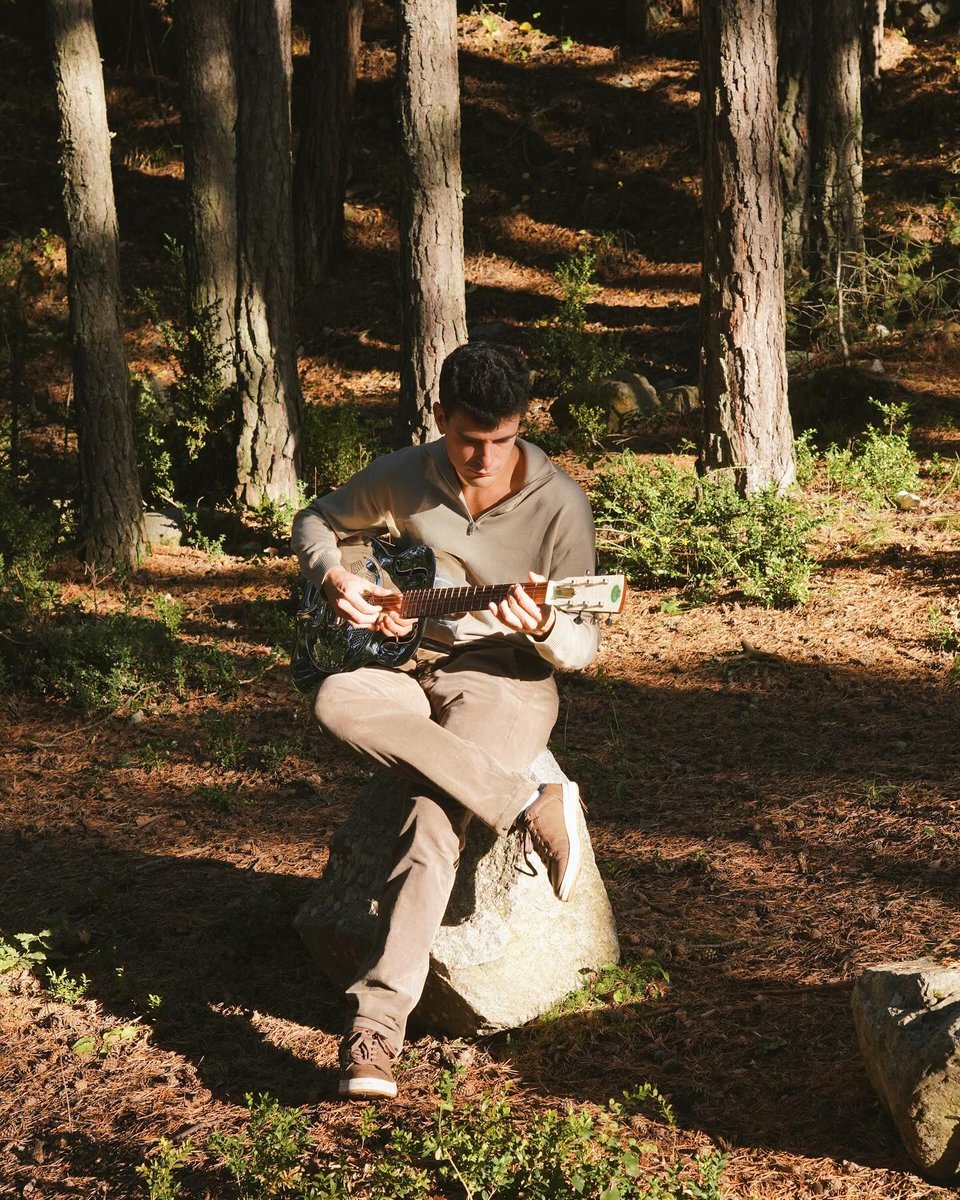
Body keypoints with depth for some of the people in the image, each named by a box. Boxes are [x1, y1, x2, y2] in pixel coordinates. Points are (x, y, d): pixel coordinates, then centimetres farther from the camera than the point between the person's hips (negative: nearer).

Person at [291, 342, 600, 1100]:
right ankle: (527, 806, -32)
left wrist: (544, 629, -32)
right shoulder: (404, 478, -1)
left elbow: (584, 649, -7)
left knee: (436, 818, -34)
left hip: (505, 679, -4)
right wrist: (337, 582, -6)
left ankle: (377, 1020, -36)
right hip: (410, 670, 4)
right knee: (337, 703, -34)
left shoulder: (558, 505, -10)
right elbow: (316, 523, 17)